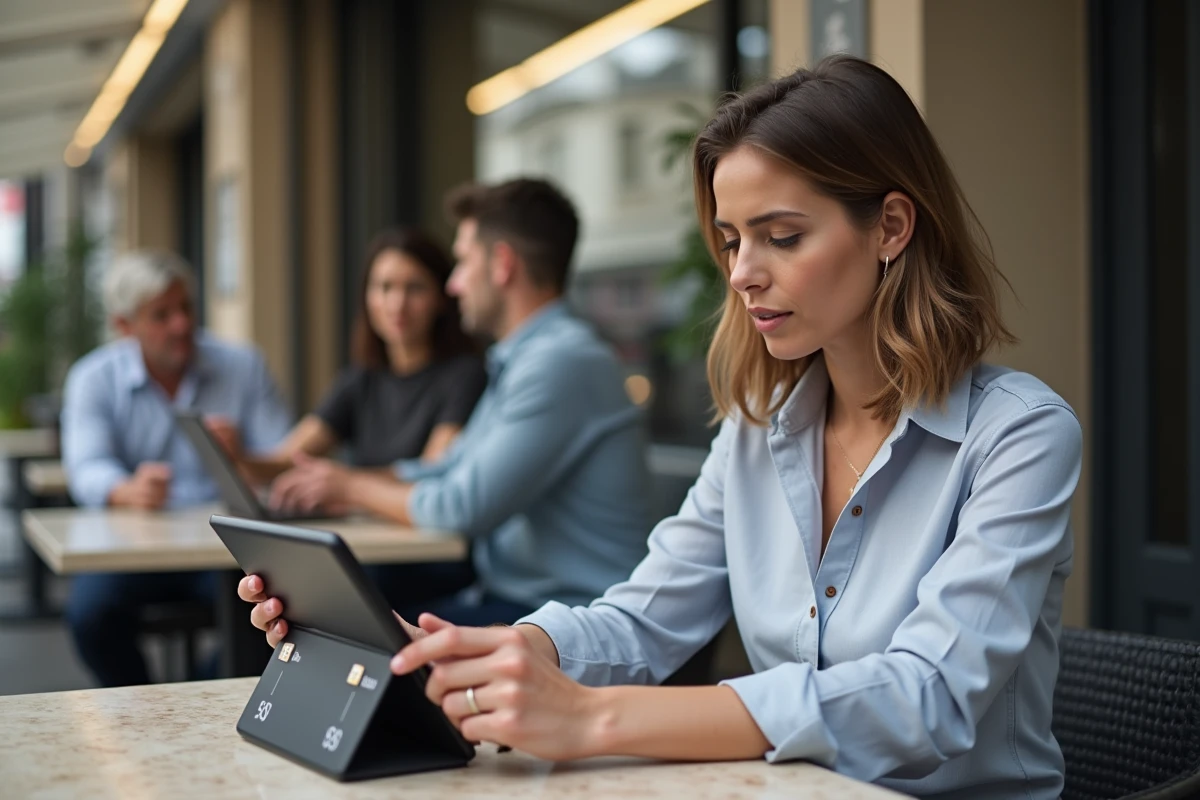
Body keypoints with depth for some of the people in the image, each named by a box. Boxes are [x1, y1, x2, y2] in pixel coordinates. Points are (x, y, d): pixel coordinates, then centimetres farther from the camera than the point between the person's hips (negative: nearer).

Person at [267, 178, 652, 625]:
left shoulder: (562, 361, -18)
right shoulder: (518, 359, 16)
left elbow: (466, 508, -20)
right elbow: (450, 472, 23)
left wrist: (351, 488, -3)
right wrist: (334, 482, 10)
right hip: (510, 593, 10)